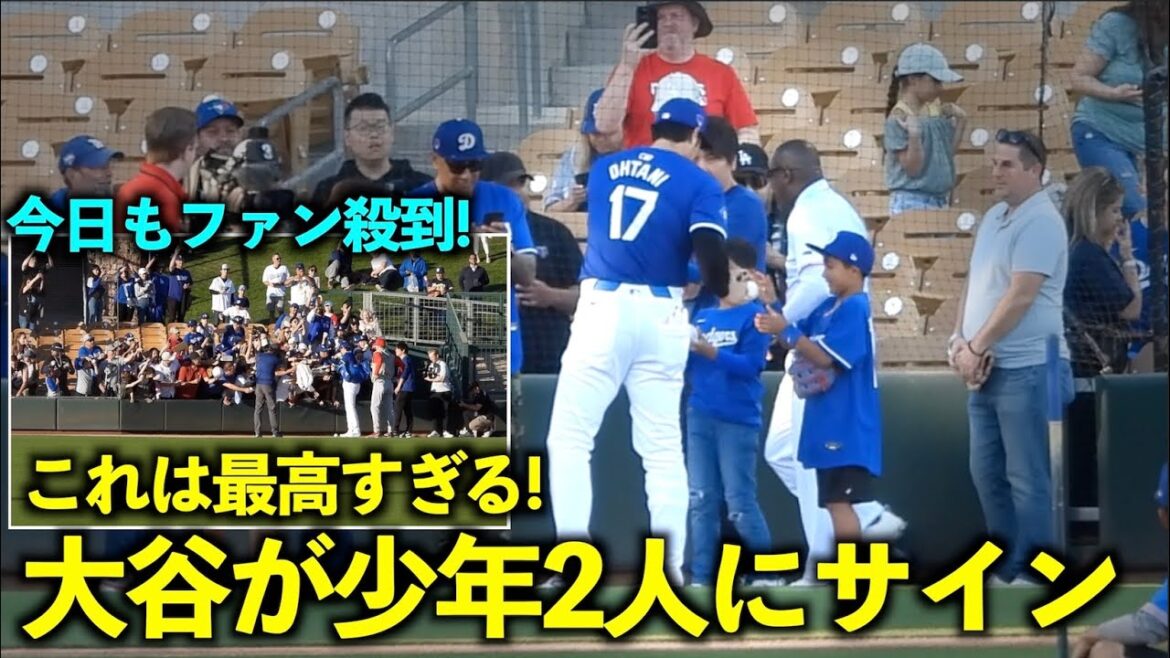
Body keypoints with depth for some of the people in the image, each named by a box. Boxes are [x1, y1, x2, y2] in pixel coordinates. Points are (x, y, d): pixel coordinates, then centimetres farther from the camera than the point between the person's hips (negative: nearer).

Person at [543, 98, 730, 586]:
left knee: (570, 437, 2)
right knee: (663, 448, 9)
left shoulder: (603, 169, 13)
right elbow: (709, 253, -11)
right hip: (662, 314, 0)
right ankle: (671, 566, 6)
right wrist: (721, 292, 6)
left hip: (602, 307, 0)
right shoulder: (699, 184, 2)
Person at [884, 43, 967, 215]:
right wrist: (914, 134, -30)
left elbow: (947, 154, 13)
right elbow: (913, 168, -16)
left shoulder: (934, 110, 7)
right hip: (912, 202, -7)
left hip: (939, 200, 7)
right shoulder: (899, 119, -14)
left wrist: (960, 122, 6)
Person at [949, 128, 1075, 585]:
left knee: (1025, 477, -4)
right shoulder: (993, 218, 16)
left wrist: (976, 347, -14)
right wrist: (959, 340, 3)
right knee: (987, 472, 14)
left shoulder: (1040, 222, -12)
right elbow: (974, 284, 18)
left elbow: (1020, 296, -19)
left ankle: (1030, 573, 2)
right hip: (986, 370, 9)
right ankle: (1005, 564, 24)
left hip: (1026, 370, -9)